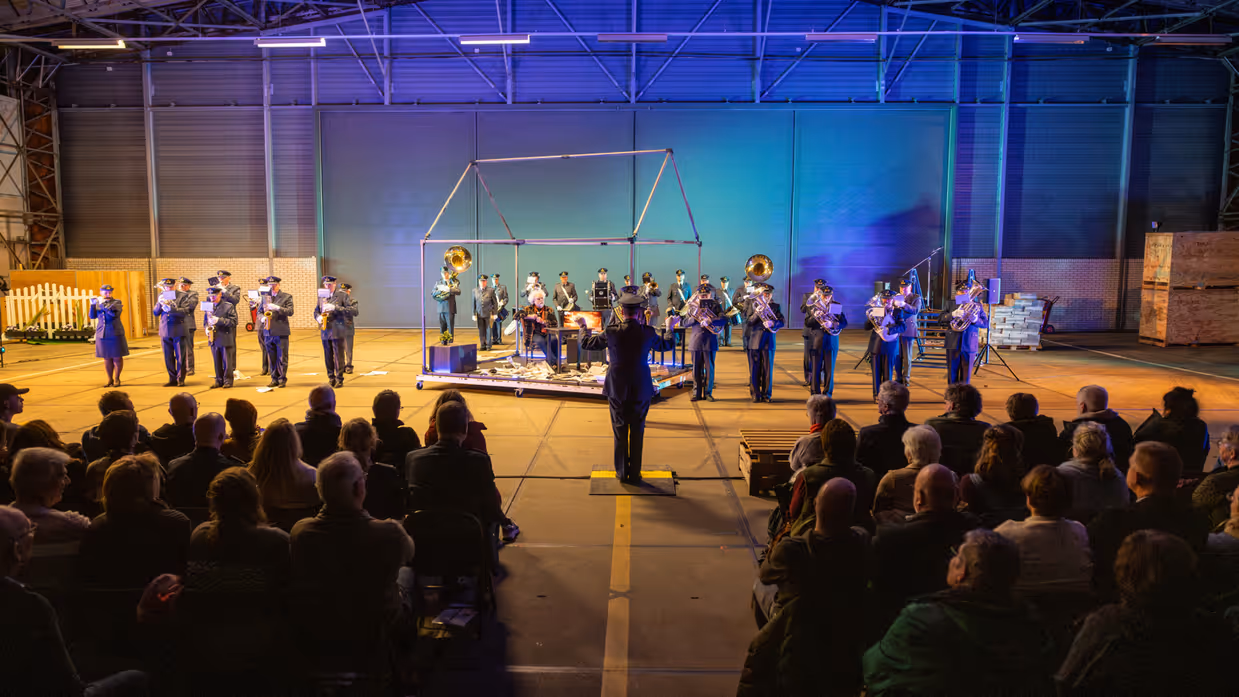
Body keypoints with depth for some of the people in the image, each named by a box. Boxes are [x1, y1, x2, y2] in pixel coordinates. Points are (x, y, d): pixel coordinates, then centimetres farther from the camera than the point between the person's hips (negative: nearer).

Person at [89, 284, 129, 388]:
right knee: (107, 358, 8)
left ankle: (117, 379, 9)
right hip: (102, 335, 3)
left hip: (115, 334, -3)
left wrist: (103, 304, -26)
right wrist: (92, 305, -11)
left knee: (117, 357, 0)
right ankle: (110, 379, 16)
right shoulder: (97, 303, 10)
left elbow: (114, 313, -19)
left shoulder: (117, 302, -1)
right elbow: (92, 316, 2)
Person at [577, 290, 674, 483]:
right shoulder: (648, 333, -9)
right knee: (637, 433, 10)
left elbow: (586, 344, 3)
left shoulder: (611, 332, -11)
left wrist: (583, 326, 22)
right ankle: (634, 474, 16)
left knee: (620, 432, 12)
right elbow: (665, 345, 12)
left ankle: (622, 473, 19)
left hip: (617, 389, 0)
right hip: (641, 389, 0)